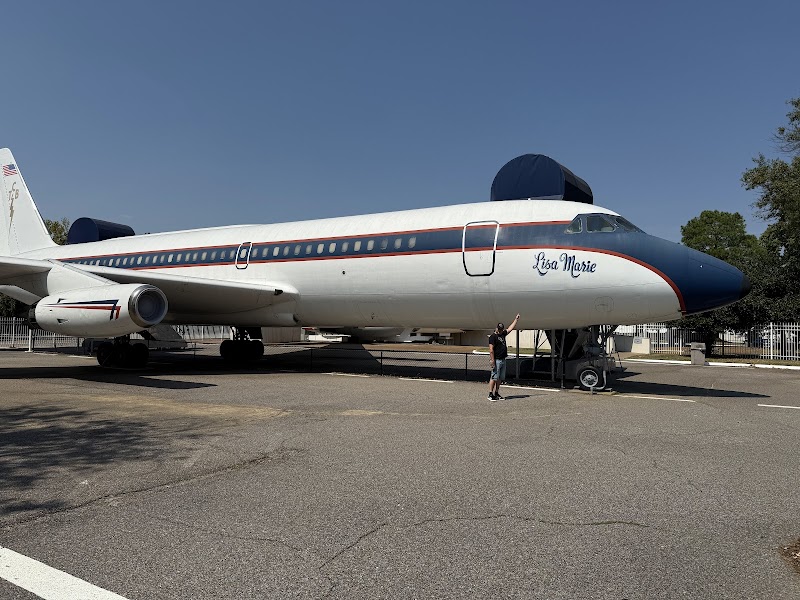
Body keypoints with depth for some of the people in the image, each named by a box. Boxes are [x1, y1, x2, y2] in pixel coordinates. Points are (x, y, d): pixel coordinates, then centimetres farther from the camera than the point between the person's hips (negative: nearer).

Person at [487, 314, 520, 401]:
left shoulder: (503, 334, 15)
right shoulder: (493, 336, -9)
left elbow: (510, 328, 30)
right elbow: (491, 350, -15)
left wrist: (516, 319, 33)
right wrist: (493, 361, -20)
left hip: (503, 360, 8)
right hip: (497, 360, -8)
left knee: (500, 378, 10)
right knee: (494, 377, -9)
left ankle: (496, 393, 17)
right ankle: (490, 394, -8)